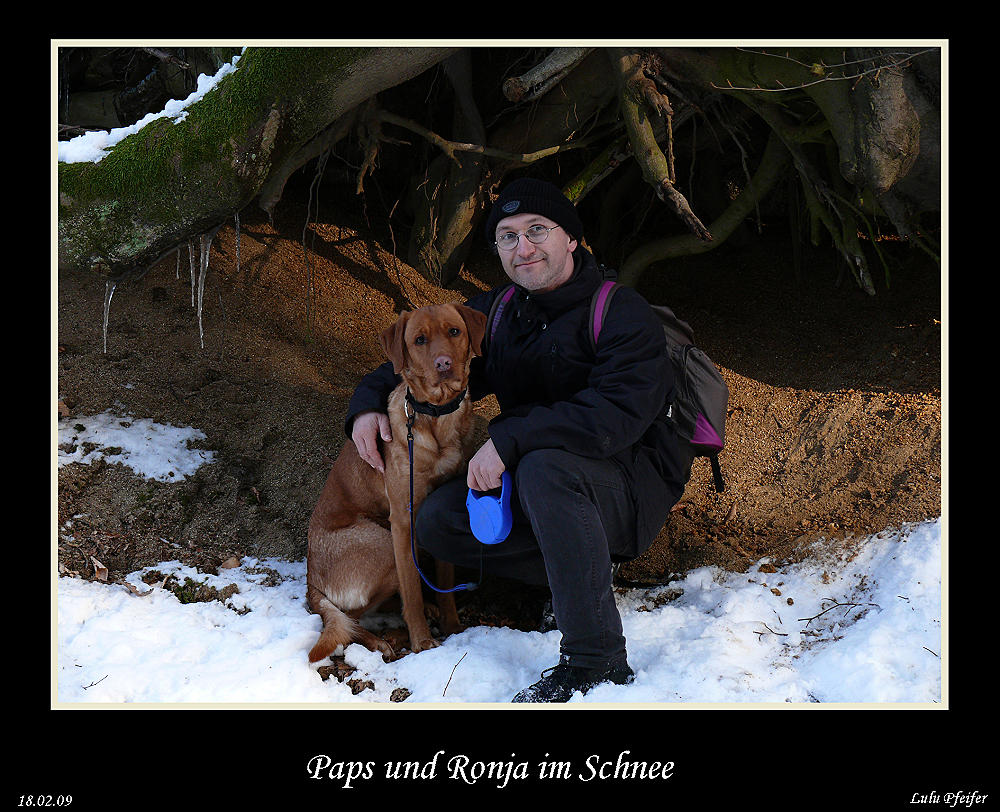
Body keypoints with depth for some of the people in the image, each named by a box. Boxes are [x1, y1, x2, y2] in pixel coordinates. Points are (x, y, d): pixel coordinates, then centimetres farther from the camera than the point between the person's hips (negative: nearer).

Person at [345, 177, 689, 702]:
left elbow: (618, 412, -29)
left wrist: (508, 439, -32)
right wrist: (368, 402, -2)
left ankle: (598, 662, -31)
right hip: (532, 482, 7)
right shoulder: (495, 312, 8)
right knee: (436, 522, -12)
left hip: (632, 483, -7)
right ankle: (587, 570, 1)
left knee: (544, 467, -38)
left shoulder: (621, 314, -14)